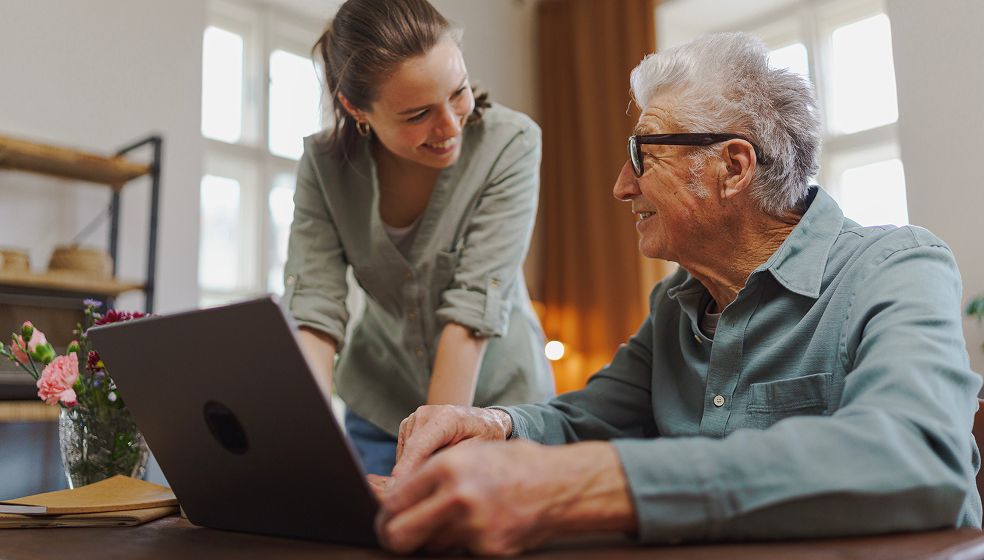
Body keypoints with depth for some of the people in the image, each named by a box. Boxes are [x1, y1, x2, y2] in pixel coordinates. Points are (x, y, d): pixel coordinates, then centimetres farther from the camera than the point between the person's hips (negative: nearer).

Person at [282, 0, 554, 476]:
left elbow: (473, 309, -27)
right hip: (381, 407, 2)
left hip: (496, 398, -2)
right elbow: (312, 310, -20)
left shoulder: (509, 144, -22)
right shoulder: (324, 163, -13)